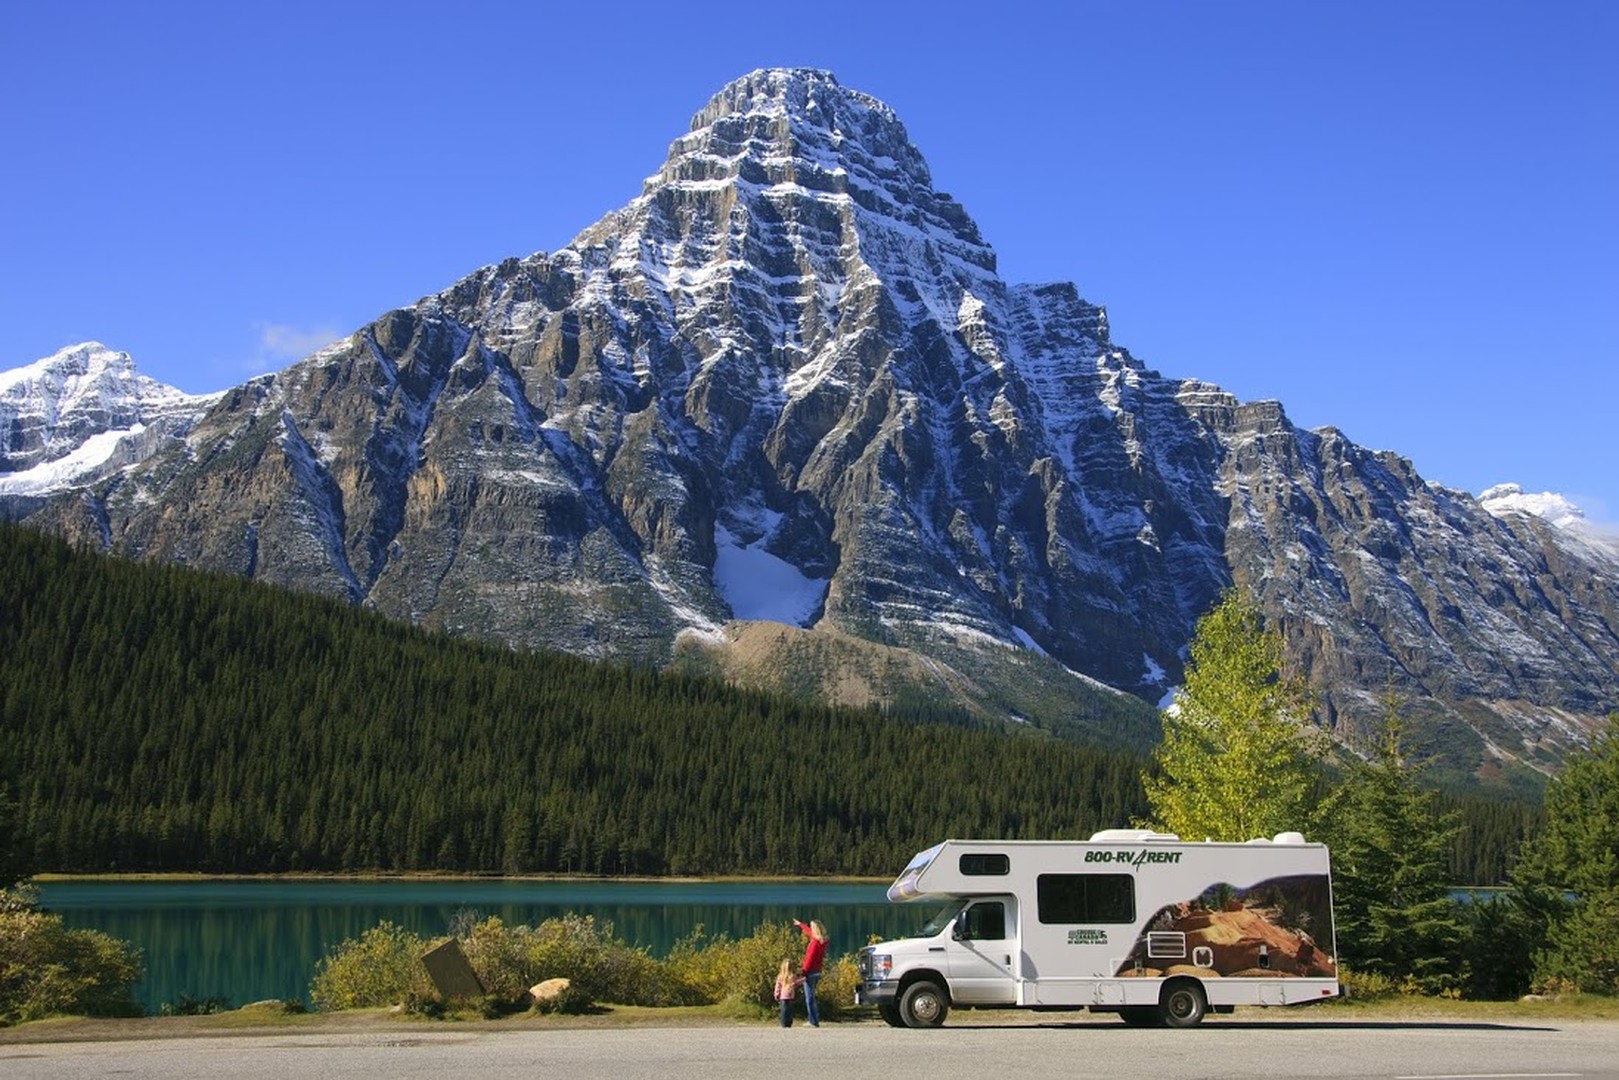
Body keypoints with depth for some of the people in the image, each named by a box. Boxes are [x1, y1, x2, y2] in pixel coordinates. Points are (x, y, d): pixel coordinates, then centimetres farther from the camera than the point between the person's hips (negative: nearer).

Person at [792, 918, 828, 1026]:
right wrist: (800, 924, 43)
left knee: (809, 998, -5)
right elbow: (808, 931, 28)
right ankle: (815, 1020, 18)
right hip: (817, 971, 9)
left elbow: (810, 959, -21)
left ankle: (814, 1022, -6)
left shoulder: (815, 942, -18)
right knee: (811, 997, 18)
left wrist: (803, 972, -19)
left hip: (811, 972, -9)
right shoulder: (822, 941, 9)